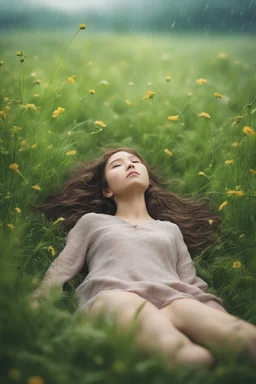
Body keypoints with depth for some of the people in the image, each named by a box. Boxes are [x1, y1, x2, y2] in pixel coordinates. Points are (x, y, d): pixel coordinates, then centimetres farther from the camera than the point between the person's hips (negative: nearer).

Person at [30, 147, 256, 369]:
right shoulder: (91, 221, 31)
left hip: (170, 298, 2)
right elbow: (61, 269, 18)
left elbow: (194, 285, 22)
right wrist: (36, 305, -4)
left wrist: (219, 316, -1)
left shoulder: (171, 229, 34)